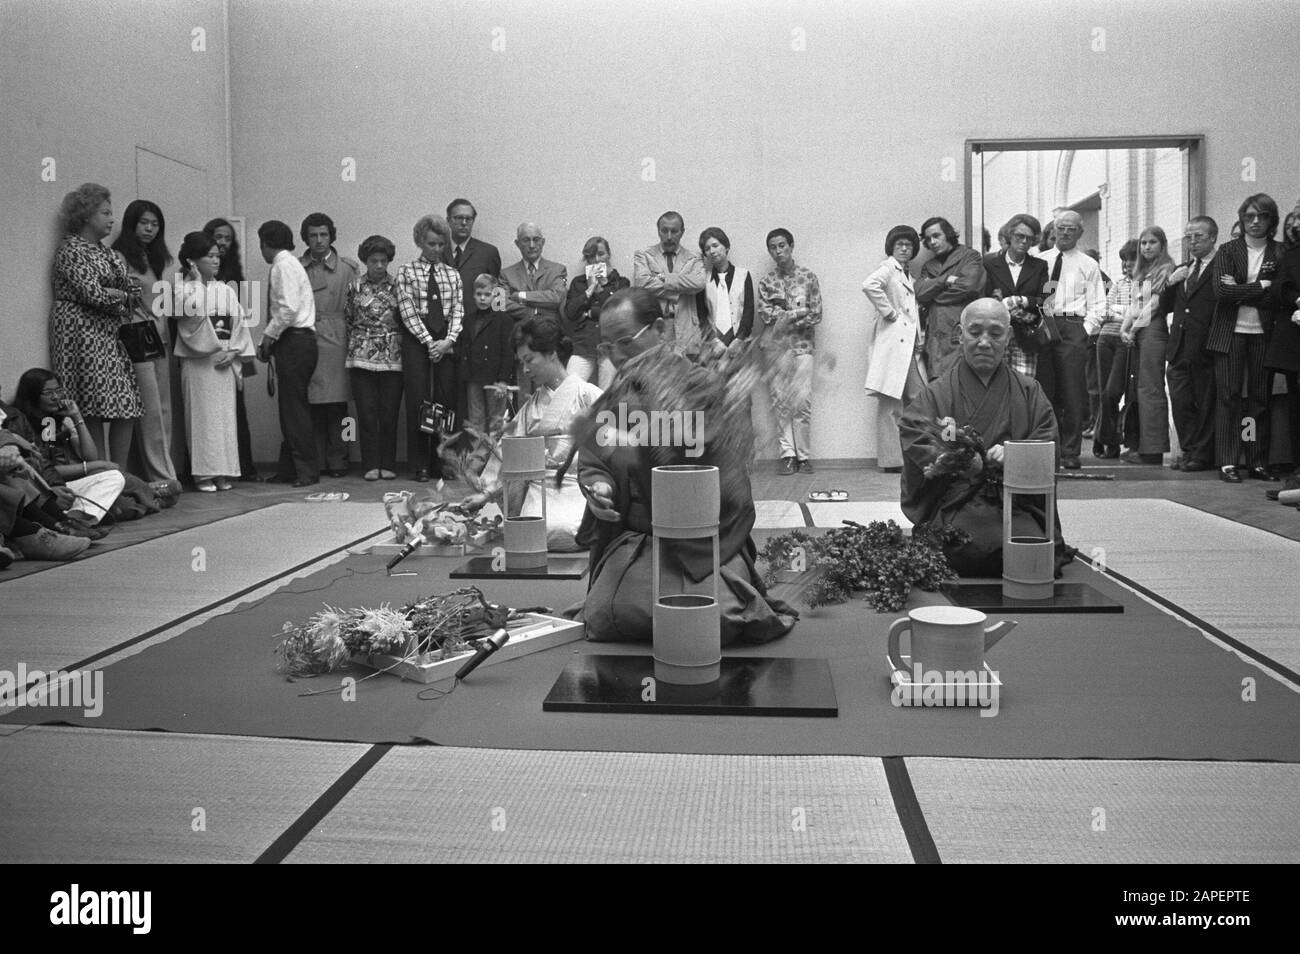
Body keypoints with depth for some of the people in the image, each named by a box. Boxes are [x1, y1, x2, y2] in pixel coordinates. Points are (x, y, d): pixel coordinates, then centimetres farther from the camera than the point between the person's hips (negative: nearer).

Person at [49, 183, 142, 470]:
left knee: (127, 410, 0)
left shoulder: (104, 251, 20)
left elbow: (124, 289, 15)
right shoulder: (71, 249, -5)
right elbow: (92, 292, -15)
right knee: (94, 412, -11)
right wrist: (122, 296, 2)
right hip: (85, 334, -8)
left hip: (112, 336, 8)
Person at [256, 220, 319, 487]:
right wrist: (268, 341, 9)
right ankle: (287, 470, 16)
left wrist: (268, 336, -10)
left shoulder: (284, 265, -9)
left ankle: (308, 472, -5)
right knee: (289, 407, 11)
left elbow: (289, 309, -20)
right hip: (293, 342, 10)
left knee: (295, 407, -7)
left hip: (295, 342, -10)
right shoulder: (287, 264, 20)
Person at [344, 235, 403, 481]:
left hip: (393, 357, 0)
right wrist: (358, 342, 9)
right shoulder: (355, 286, 6)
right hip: (362, 357, 0)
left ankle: (388, 465, 9)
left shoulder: (397, 286, 5)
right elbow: (347, 319, 13)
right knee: (366, 413, -2)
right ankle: (371, 465, 5)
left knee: (389, 414, -1)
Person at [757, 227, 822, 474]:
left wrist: (783, 316, -8)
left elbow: (816, 316, 0)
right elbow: (765, 315, -3)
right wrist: (797, 313, -8)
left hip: (802, 345, -1)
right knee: (780, 401, -1)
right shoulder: (766, 281, 8)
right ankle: (787, 453, 3)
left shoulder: (808, 277, 5)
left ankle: (803, 455, -1)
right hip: (776, 347, 1)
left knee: (802, 402, -7)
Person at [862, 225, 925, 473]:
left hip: (908, 343, 9)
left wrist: (920, 339, 13)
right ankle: (892, 460, -5)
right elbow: (869, 285, -25)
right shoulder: (887, 267, -3)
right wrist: (889, 313, -17)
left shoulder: (906, 275, 25)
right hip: (892, 340, -9)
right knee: (890, 402, -7)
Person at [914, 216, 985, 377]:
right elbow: (920, 293, 5)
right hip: (936, 338, 4)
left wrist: (933, 293, 2)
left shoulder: (970, 256, 8)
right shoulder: (928, 266, 22)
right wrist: (946, 280, -7)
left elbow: (969, 286, -8)